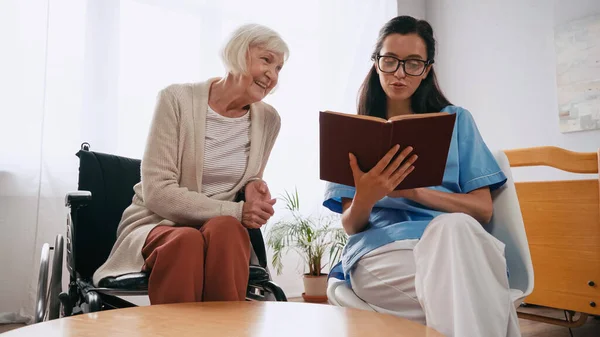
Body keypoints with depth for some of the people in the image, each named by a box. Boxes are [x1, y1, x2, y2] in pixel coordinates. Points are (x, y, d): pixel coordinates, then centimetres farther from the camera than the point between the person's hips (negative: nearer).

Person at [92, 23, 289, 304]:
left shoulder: (268, 120, 4)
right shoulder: (177, 99, -9)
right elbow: (157, 191, -15)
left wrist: (254, 186, -7)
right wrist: (235, 212, -21)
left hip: (226, 232, 3)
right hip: (156, 225, -2)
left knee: (225, 228, -34)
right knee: (187, 240, -37)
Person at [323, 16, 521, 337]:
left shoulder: (457, 120, 14)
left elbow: (483, 209, 5)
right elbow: (351, 226, 6)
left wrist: (415, 191, -12)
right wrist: (364, 199, -18)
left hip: (455, 240, 2)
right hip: (382, 250, -2)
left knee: (454, 226, -35)